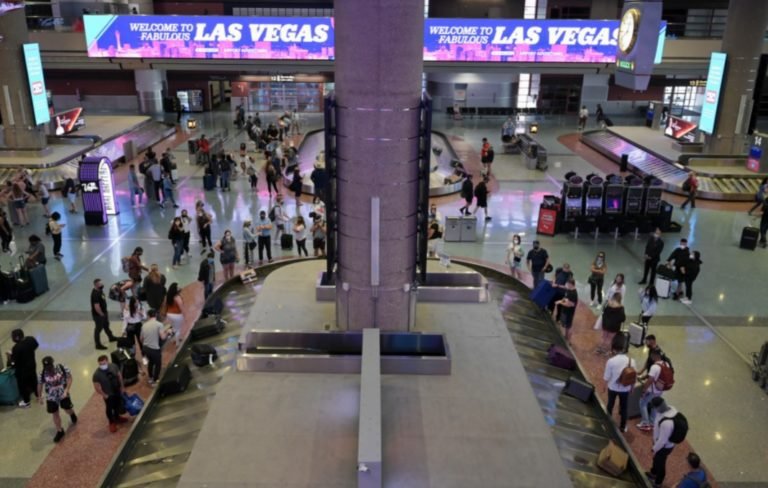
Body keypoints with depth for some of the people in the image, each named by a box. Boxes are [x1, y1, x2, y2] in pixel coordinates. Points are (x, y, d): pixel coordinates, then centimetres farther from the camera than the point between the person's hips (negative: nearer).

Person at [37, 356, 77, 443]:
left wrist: (66, 391, -21)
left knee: (68, 410, 14)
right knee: (55, 414, 12)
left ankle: (72, 414, 53)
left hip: (63, 394, -1)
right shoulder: (43, 373, -17)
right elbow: (40, 384, 0)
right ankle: (59, 431, 32)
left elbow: (69, 378, -13)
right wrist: (39, 396, 8)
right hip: (51, 397, 1)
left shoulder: (62, 368, -22)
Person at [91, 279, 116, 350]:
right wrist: (101, 314, -19)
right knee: (98, 329, 5)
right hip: (98, 314, -10)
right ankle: (98, 345, 20)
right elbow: (96, 307, -32)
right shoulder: (95, 294, -31)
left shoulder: (99, 290, -1)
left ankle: (111, 337, 48)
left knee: (106, 325, 27)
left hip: (103, 312, 10)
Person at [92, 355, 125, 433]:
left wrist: (122, 387, 5)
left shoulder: (114, 366, -18)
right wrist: (104, 395, -13)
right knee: (110, 408, 17)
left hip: (117, 391, 4)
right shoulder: (97, 374, -31)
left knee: (118, 405, 26)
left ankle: (117, 417, 54)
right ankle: (112, 423, 43)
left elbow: (119, 375, -1)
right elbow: (97, 387, -20)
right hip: (108, 395, -4)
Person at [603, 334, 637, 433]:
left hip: (613, 388, -1)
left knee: (610, 405, 22)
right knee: (624, 407, 20)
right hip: (625, 389, 1)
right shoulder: (631, 360, -15)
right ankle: (623, 427, 33)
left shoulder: (611, 361, -23)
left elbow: (607, 376, -12)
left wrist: (605, 385, 8)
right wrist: (631, 387, 14)